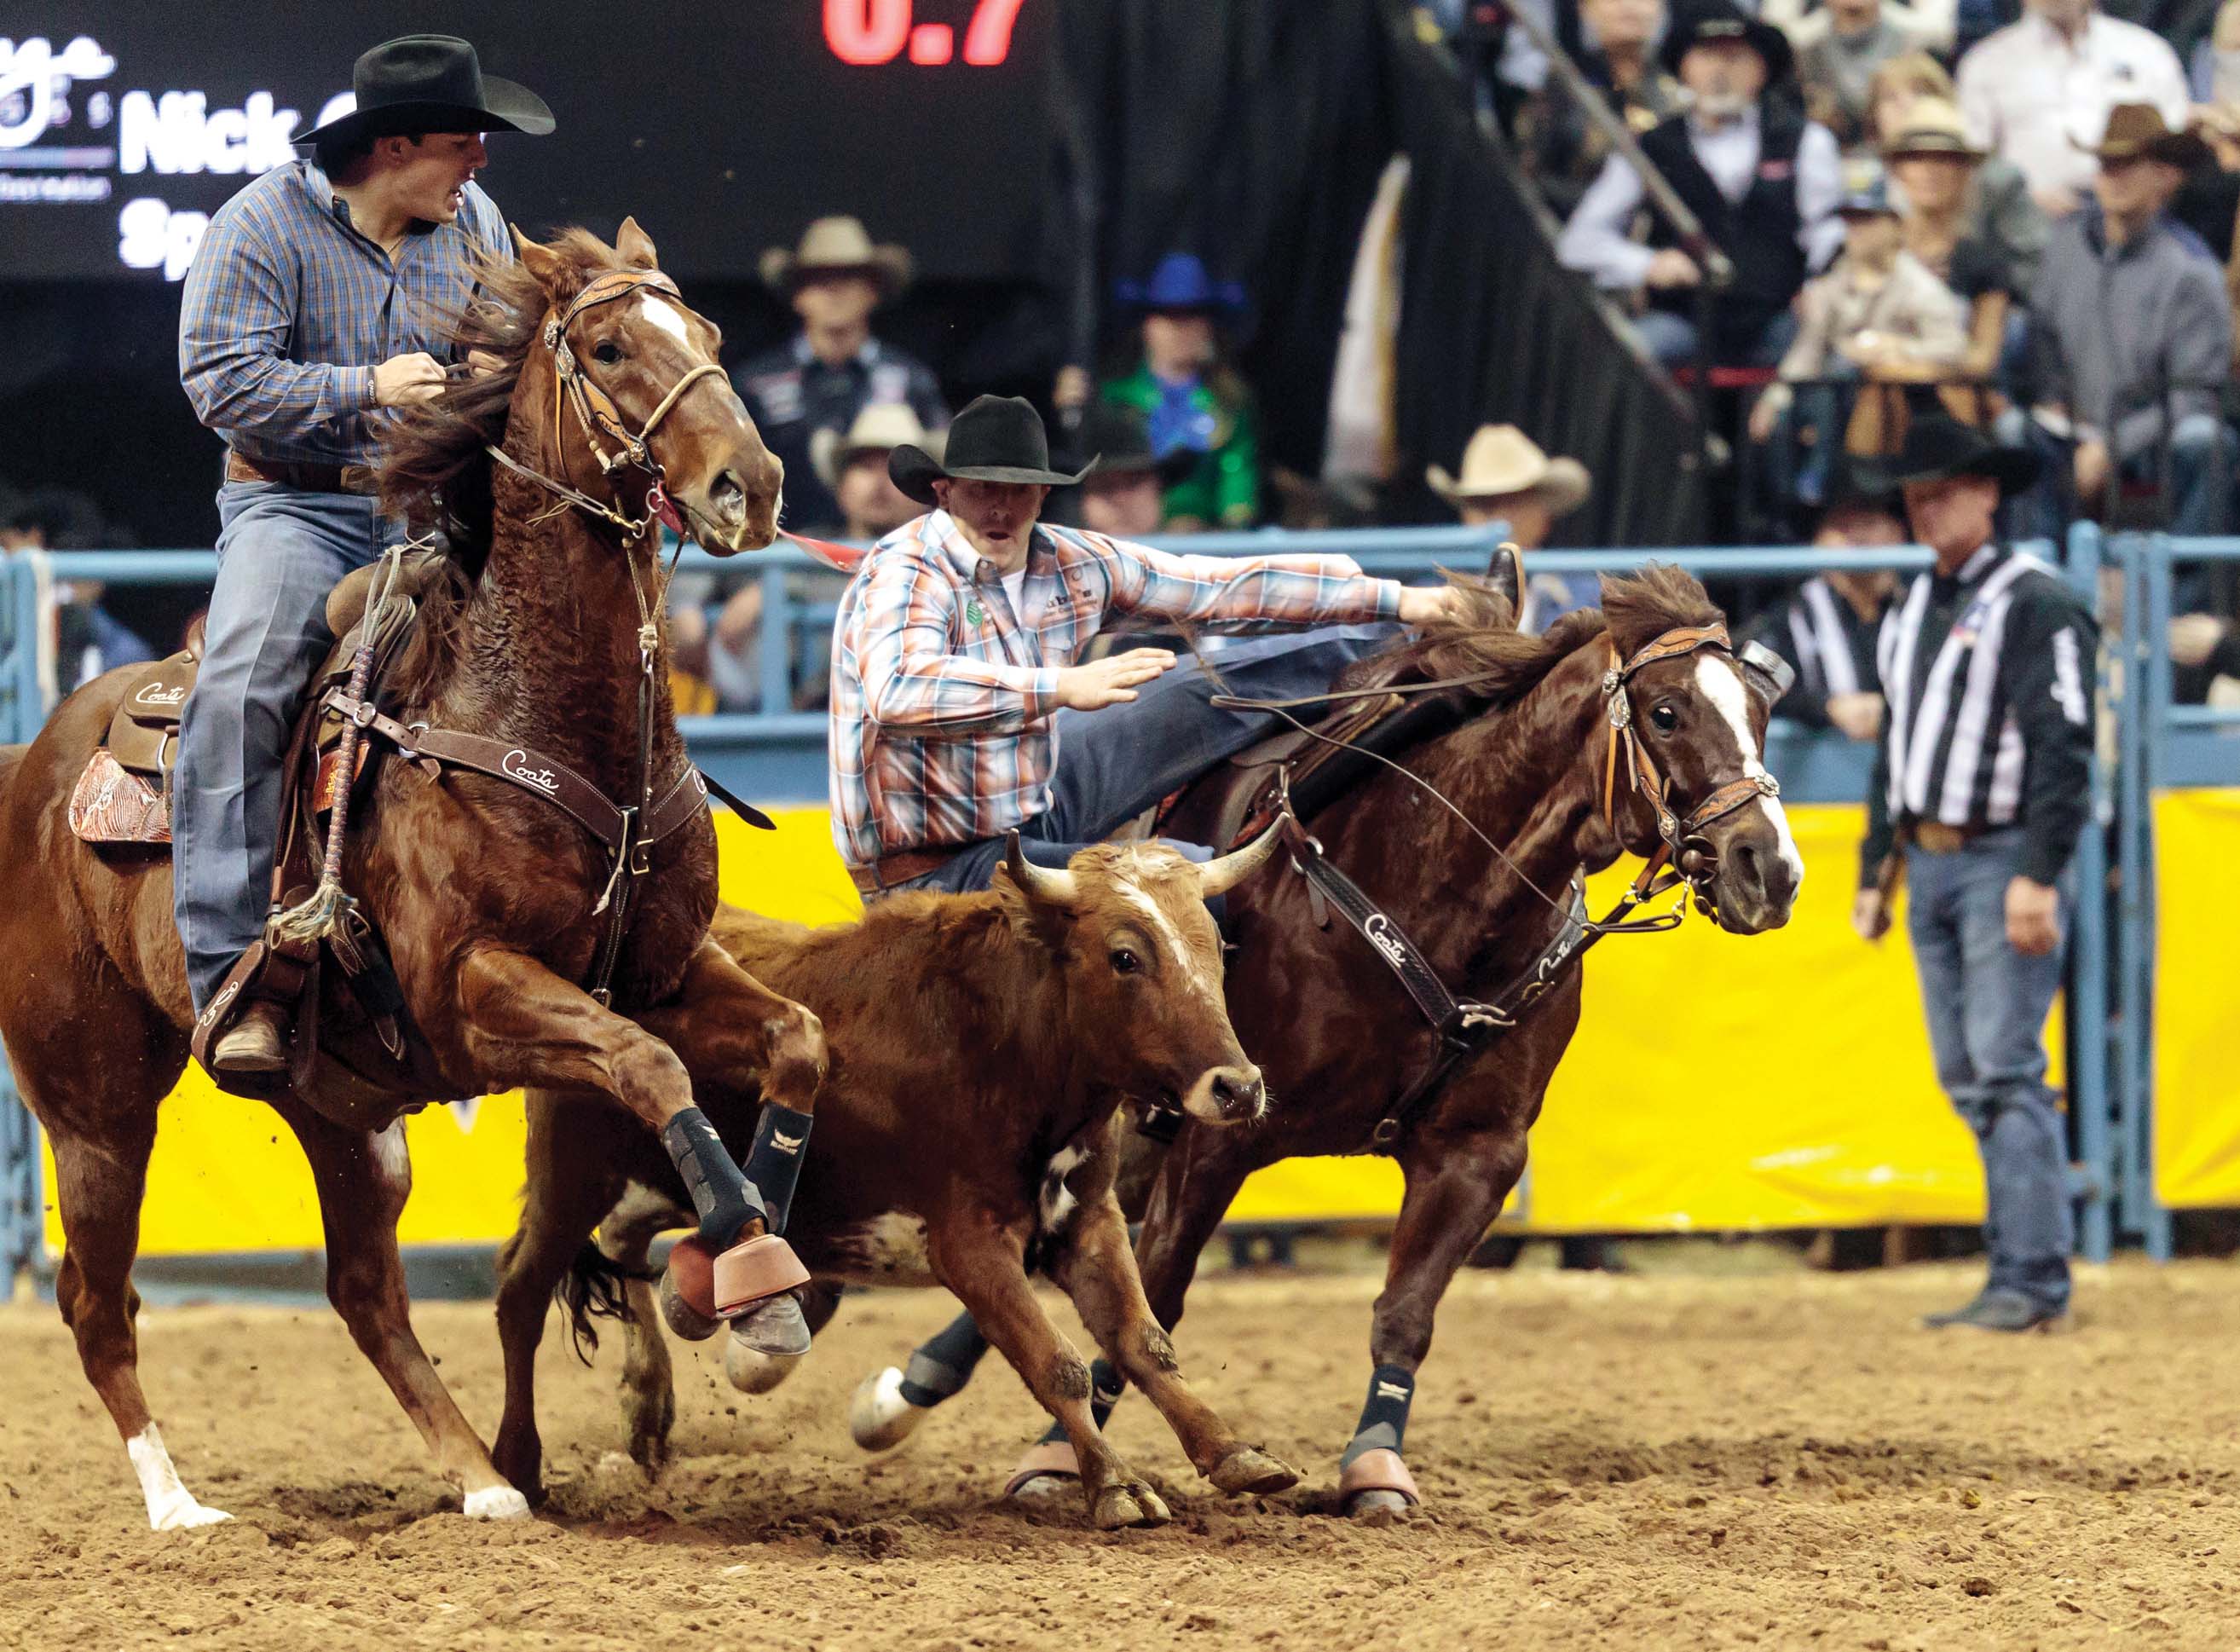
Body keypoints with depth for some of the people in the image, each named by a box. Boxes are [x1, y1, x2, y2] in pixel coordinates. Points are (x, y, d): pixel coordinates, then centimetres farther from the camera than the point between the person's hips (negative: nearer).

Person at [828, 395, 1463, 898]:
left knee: (1215, 693, 14)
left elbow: (1225, 585, 3)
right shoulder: (905, 574, -26)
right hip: (941, 871, -8)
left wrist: (1394, 600, 3)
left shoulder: (1066, 565, -4)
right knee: (1200, 876, -26)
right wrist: (1062, 687, -54)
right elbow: (897, 692, -47)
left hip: (1038, 802, 8)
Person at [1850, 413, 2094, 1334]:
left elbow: (2065, 748, -15)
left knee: (2006, 1070, -12)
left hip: (2003, 861, -8)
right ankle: (2018, 1254, 14)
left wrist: (2038, 876, -21)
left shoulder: (2036, 605, -9)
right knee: (1965, 1078, 9)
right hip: (1929, 866, 8)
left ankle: (2031, 1280, -12)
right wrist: (1875, 870, 20)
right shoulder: (1911, 612, 17)